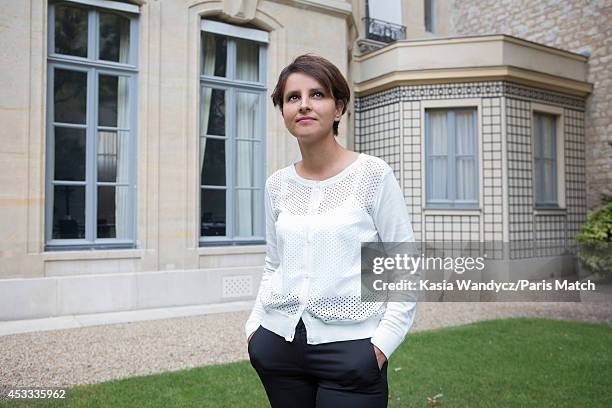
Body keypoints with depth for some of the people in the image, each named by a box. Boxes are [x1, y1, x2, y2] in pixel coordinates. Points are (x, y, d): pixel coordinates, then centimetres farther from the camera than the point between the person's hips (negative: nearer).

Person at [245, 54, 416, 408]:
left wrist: (384, 340, -12)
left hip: (350, 346, -4)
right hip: (279, 342, 4)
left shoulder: (374, 174, -6)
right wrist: (255, 325, 6)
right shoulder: (278, 184, 5)